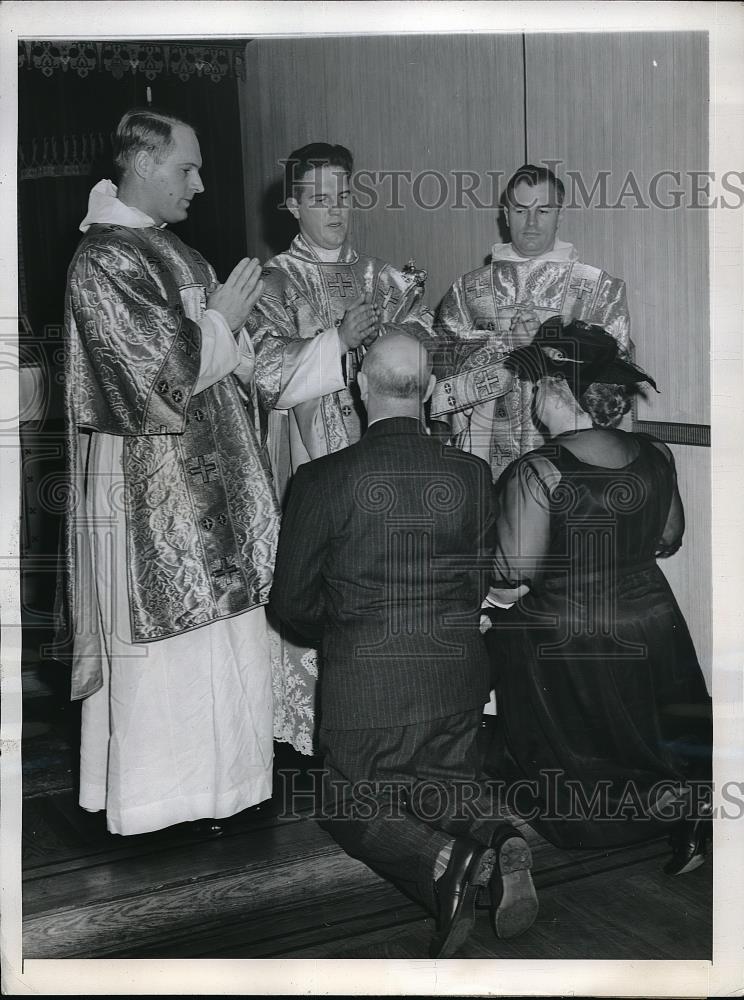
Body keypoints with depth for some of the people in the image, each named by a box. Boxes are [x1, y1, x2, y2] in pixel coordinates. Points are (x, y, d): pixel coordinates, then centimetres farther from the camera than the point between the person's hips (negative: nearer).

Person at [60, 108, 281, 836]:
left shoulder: (167, 248, 14)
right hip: (151, 486, -9)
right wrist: (222, 320, -8)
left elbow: (223, 355, 18)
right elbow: (164, 366, -20)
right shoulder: (104, 261, -14)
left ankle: (213, 773, 27)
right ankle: (159, 800, 16)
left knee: (215, 618, 14)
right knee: (166, 644, 1)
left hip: (207, 475, 9)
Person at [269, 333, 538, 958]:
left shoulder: (322, 480, -14)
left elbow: (292, 600, -5)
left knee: (354, 805, 16)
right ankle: (500, 843, -7)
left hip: (364, 680, -3)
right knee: (450, 785, 25)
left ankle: (443, 861, -13)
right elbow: (479, 585, 8)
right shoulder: (472, 475, -4)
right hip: (457, 672, 4)